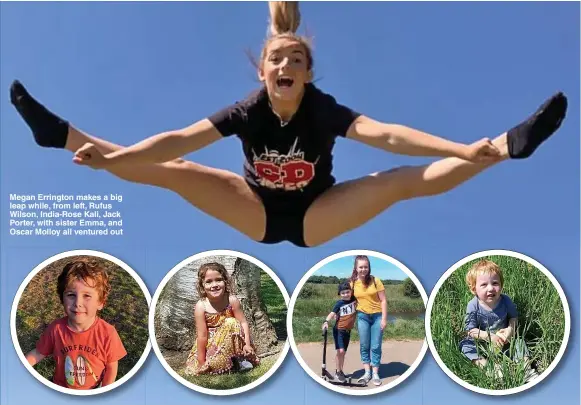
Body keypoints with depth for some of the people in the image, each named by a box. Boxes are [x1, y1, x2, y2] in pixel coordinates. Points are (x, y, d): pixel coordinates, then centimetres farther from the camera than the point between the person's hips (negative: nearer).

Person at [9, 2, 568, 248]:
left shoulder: (325, 110, -22)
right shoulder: (247, 111, -18)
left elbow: (387, 134, -35)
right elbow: (180, 139, -23)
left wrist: (465, 150, -45)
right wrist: (112, 156, -30)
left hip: (316, 218, -1)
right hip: (257, 214, 1)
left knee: (408, 179, -19)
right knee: (170, 172, -9)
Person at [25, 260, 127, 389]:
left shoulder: (107, 333, -29)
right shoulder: (56, 329, -23)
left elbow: (111, 366, -15)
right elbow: (39, 353, -6)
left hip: (93, 389, -2)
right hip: (61, 388, 2)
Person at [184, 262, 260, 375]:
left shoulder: (232, 300, -19)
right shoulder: (201, 306, -21)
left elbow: (243, 323, -15)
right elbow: (202, 335, -21)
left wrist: (247, 344, -25)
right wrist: (201, 361, -18)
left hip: (230, 340, 0)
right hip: (210, 344, 0)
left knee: (231, 323, -30)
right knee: (193, 370, -15)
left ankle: (238, 360, -15)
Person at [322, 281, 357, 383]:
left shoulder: (354, 299, -4)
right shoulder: (339, 303, -13)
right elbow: (332, 313, -22)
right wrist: (326, 321, -39)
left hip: (348, 331, 4)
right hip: (338, 330, -4)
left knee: (343, 352, 11)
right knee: (340, 351, -14)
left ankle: (340, 371, 26)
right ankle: (338, 372, 1)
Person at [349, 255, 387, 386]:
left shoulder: (375, 281, -10)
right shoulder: (352, 283, -5)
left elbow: (383, 300, -7)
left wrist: (384, 319, -11)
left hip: (377, 316, -2)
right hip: (362, 316, 2)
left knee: (375, 346, 1)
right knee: (364, 346, 7)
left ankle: (375, 374, 10)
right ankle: (367, 372, 17)